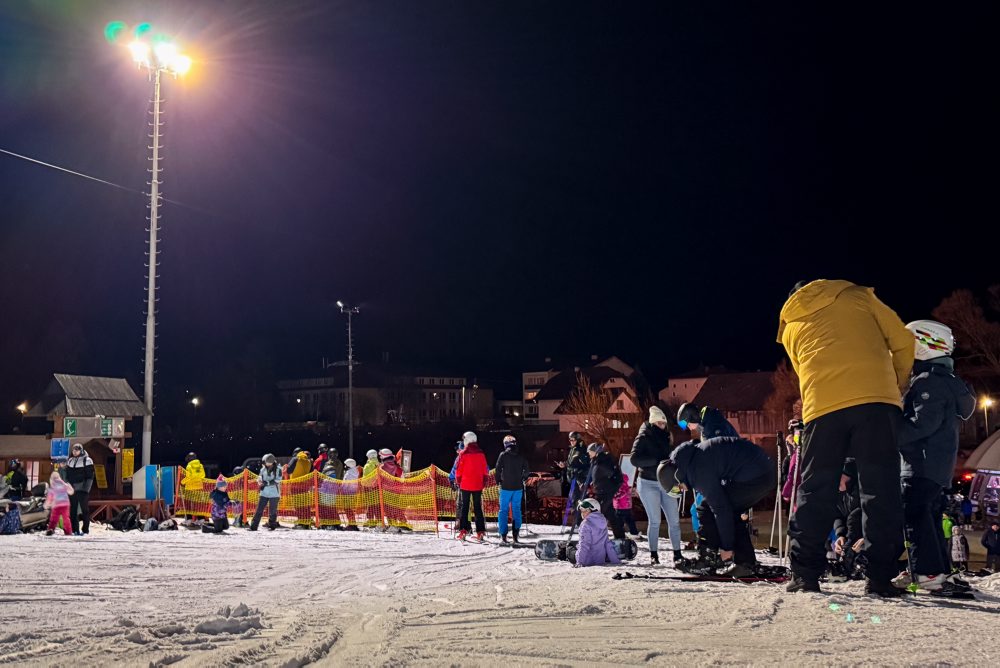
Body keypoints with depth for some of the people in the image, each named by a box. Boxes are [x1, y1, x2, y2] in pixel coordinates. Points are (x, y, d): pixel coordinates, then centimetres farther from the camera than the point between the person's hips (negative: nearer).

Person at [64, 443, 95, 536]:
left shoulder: (87, 460, -3)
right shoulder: (69, 461, 15)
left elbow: (90, 477, -7)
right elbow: (67, 476, 20)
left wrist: (86, 489, -14)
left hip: (82, 489, -6)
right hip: (72, 489, 6)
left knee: (84, 510, -3)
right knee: (73, 510, 4)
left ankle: (85, 530, 0)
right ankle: (75, 530, 9)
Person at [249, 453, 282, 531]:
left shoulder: (278, 469, -6)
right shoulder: (263, 469, 6)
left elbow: (277, 481, -12)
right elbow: (260, 478, 11)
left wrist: (266, 482, -19)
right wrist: (260, 481, -13)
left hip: (274, 493, -3)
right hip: (264, 493, 3)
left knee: (272, 511, 4)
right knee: (259, 510, 0)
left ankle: (272, 526, 20)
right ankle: (253, 526, 3)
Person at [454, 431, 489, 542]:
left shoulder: (463, 454, -8)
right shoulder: (480, 454, 3)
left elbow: (458, 470, -4)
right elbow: (485, 470, 6)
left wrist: (458, 481, 9)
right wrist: (484, 482, 14)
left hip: (465, 485, -3)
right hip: (478, 486, 3)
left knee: (464, 507, 4)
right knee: (478, 508, 7)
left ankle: (463, 530, -4)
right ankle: (480, 532, 3)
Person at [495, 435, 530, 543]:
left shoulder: (503, 455, -6)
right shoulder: (521, 456, 3)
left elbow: (498, 470, -6)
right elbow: (526, 471, 6)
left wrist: (498, 481, 9)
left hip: (506, 487, -3)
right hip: (518, 487, 3)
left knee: (503, 510, 3)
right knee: (516, 510, 10)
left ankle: (503, 534, -2)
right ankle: (516, 532, 3)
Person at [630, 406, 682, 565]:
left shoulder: (666, 437, 13)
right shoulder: (643, 438, -6)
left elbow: (672, 456, 23)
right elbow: (634, 459, -18)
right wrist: (657, 461, -26)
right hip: (648, 483, -5)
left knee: (674, 519, 1)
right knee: (654, 520, -6)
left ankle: (677, 553, 9)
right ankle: (654, 554, 4)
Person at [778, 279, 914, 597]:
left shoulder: (790, 328, 25)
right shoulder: (856, 296, 18)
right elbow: (902, 340, 11)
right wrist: (899, 384, 26)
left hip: (822, 407, 2)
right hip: (876, 399, -1)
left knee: (815, 491, 9)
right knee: (880, 489, 2)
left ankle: (805, 573, 5)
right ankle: (880, 576, -1)